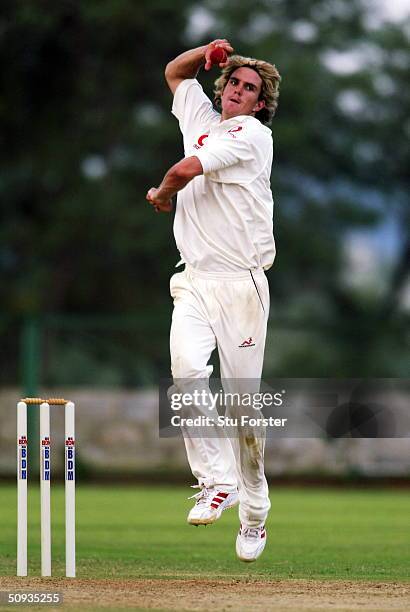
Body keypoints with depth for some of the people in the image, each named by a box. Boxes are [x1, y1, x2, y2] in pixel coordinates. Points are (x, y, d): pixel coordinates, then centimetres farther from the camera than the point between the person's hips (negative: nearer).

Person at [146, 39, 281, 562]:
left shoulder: (254, 135, -1)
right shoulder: (201, 121, 21)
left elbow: (186, 170, -10)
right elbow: (174, 72, 35)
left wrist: (161, 195, 11)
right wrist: (210, 51, 16)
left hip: (241, 282, -5)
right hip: (194, 281, 5)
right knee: (187, 369, -22)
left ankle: (254, 514, 6)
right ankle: (216, 481, -19)